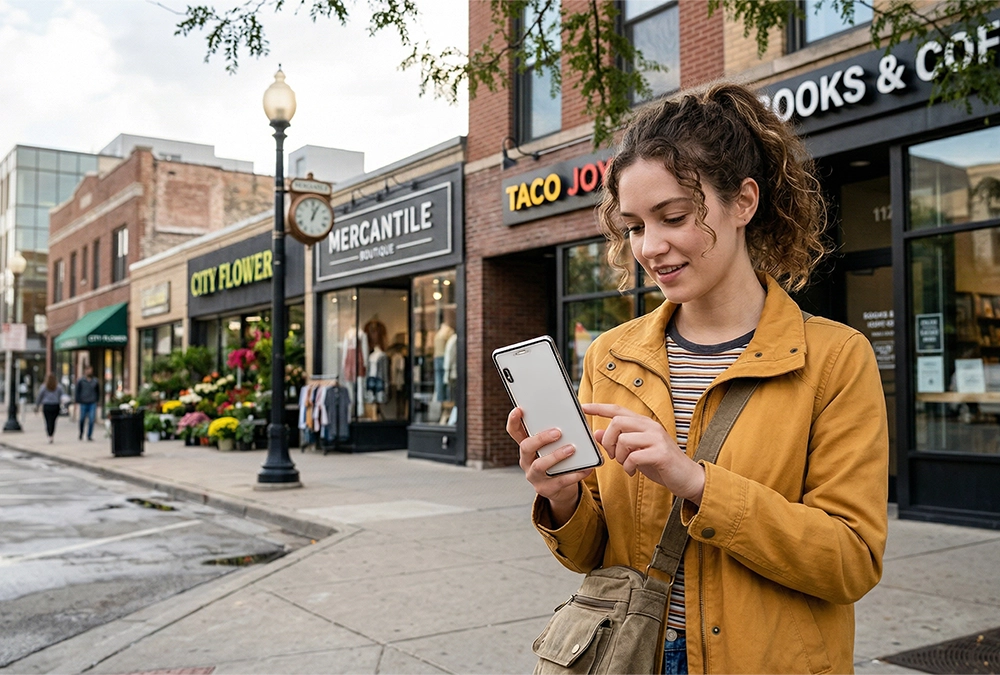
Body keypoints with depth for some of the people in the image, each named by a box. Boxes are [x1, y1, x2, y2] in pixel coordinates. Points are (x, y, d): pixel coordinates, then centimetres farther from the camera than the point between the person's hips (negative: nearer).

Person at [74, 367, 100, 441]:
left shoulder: (95, 381, 6)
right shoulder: (80, 381, 0)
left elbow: (98, 391, 17)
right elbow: (77, 391, 2)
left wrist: (97, 400, 12)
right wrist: (77, 401, -2)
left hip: (93, 403, 1)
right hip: (83, 403, -1)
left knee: (91, 420, -5)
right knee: (82, 419, 7)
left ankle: (89, 435, 2)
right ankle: (81, 433, 31)